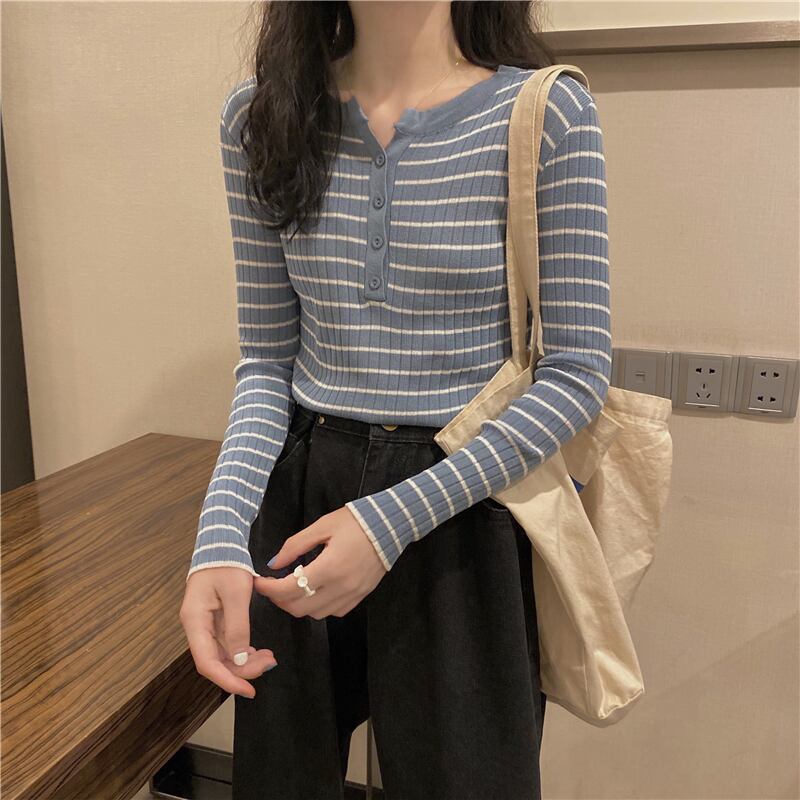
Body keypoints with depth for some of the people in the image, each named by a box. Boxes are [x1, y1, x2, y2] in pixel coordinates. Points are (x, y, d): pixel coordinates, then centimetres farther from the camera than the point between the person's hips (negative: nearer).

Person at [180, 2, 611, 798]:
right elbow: (267, 357, 2)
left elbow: (578, 370, -10)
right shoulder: (258, 117, 0)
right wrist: (221, 534, -14)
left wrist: (394, 520, -19)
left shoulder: (545, 112, -10)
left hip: (464, 506, -2)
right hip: (299, 491, 3)